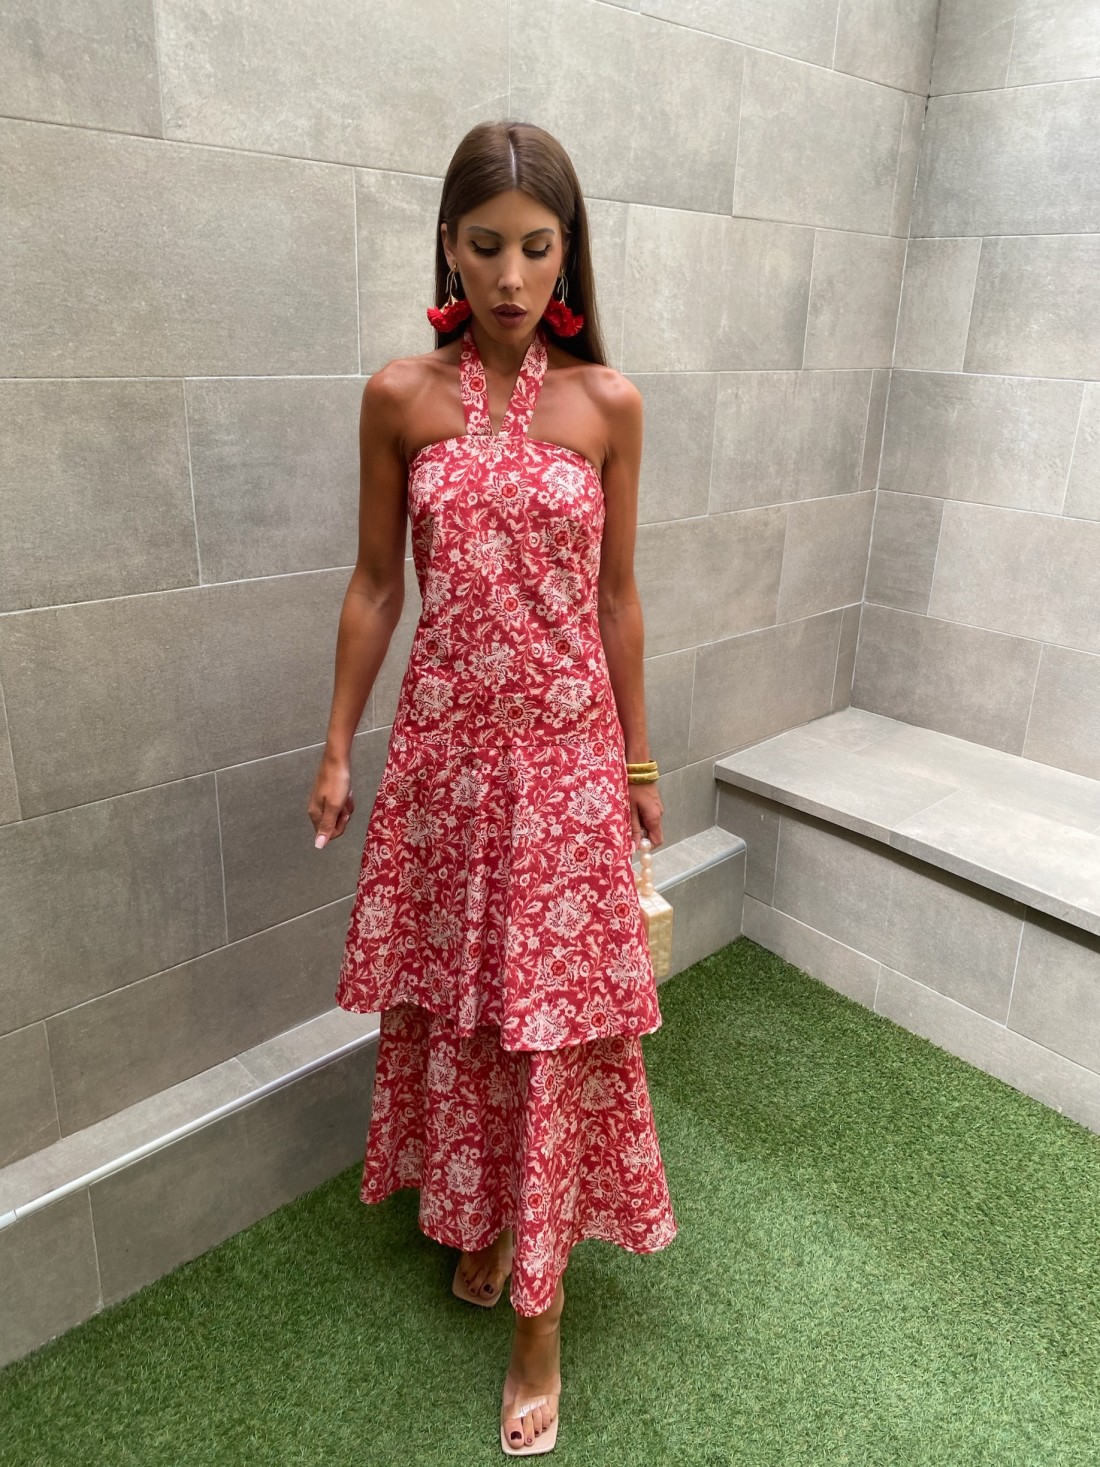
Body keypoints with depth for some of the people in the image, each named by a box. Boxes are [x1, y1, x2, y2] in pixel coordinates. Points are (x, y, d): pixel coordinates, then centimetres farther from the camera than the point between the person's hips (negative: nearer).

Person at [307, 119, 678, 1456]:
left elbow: (615, 596, 4)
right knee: (451, 1005, 13)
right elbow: (375, 584, 5)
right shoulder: (399, 396, 0)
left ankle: (537, 1316, 24)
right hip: (442, 745, 1)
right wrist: (338, 747, 5)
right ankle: (475, 1219, 41)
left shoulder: (608, 403, -1)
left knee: (555, 1016, 5)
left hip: (566, 753, -1)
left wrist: (638, 760, 8)